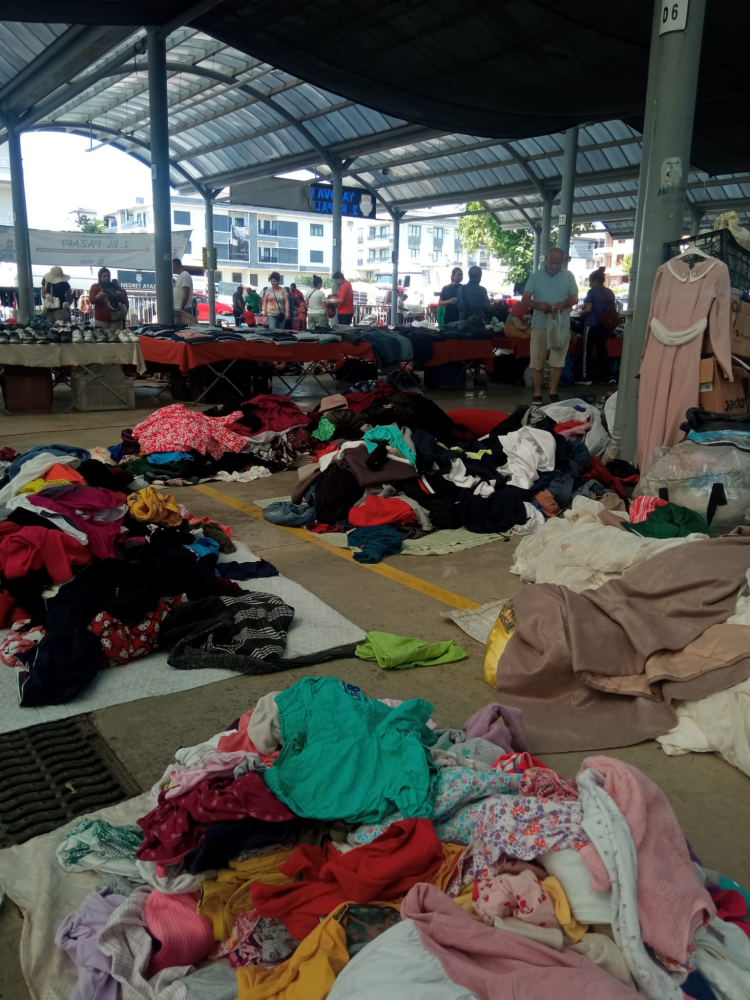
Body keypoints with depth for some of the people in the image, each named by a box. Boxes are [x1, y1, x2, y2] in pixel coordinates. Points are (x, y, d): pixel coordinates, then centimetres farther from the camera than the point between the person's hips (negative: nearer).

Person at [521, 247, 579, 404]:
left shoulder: (568, 276, 8)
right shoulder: (536, 276, 5)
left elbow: (575, 298, 8)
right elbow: (525, 299, 0)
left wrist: (564, 304, -15)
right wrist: (539, 305, -20)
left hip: (561, 325, 0)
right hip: (539, 324, 0)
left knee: (557, 360, 1)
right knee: (537, 361, 0)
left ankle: (553, 392, 10)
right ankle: (537, 394, 7)